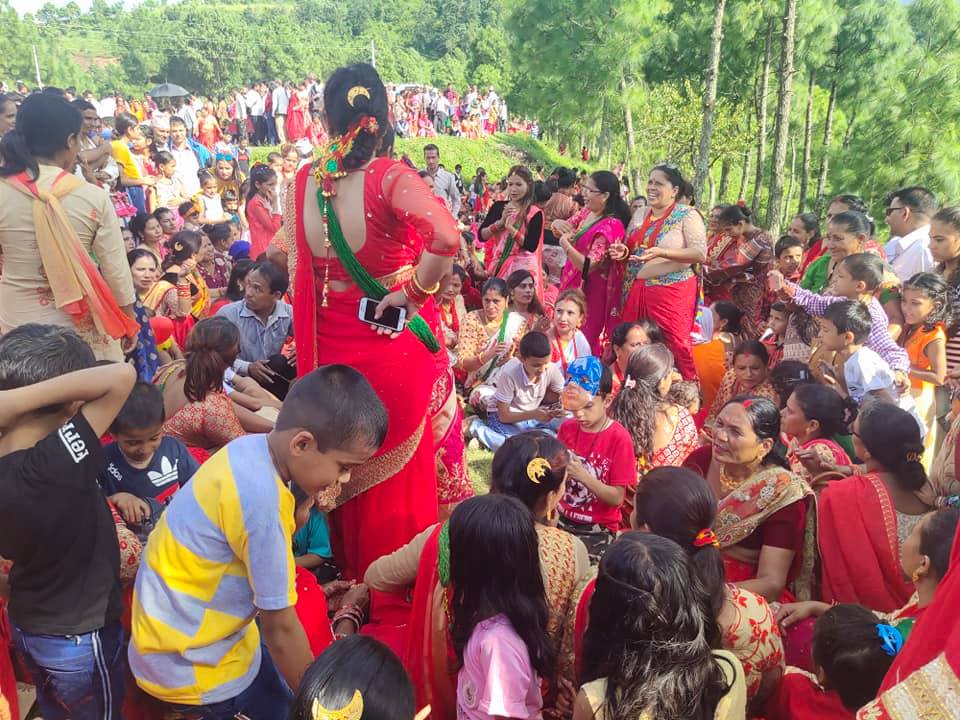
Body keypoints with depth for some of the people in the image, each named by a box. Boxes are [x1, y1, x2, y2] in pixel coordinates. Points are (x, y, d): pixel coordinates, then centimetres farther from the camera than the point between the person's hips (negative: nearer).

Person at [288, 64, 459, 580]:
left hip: (331, 347, 4)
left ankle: (349, 576, 42)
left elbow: (299, 271, 4)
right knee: (399, 471, 15)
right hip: (395, 348, -4)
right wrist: (415, 289, -18)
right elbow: (447, 238, -35)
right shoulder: (390, 177, -17)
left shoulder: (305, 180, -2)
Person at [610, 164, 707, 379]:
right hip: (636, 290, 6)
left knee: (675, 346, -6)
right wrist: (623, 252, -2)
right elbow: (629, 247, 22)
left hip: (672, 291, -6)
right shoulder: (640, 213, 13)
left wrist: (661, 252, -24)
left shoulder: (687, 216, -5)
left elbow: (700, 254, -14)